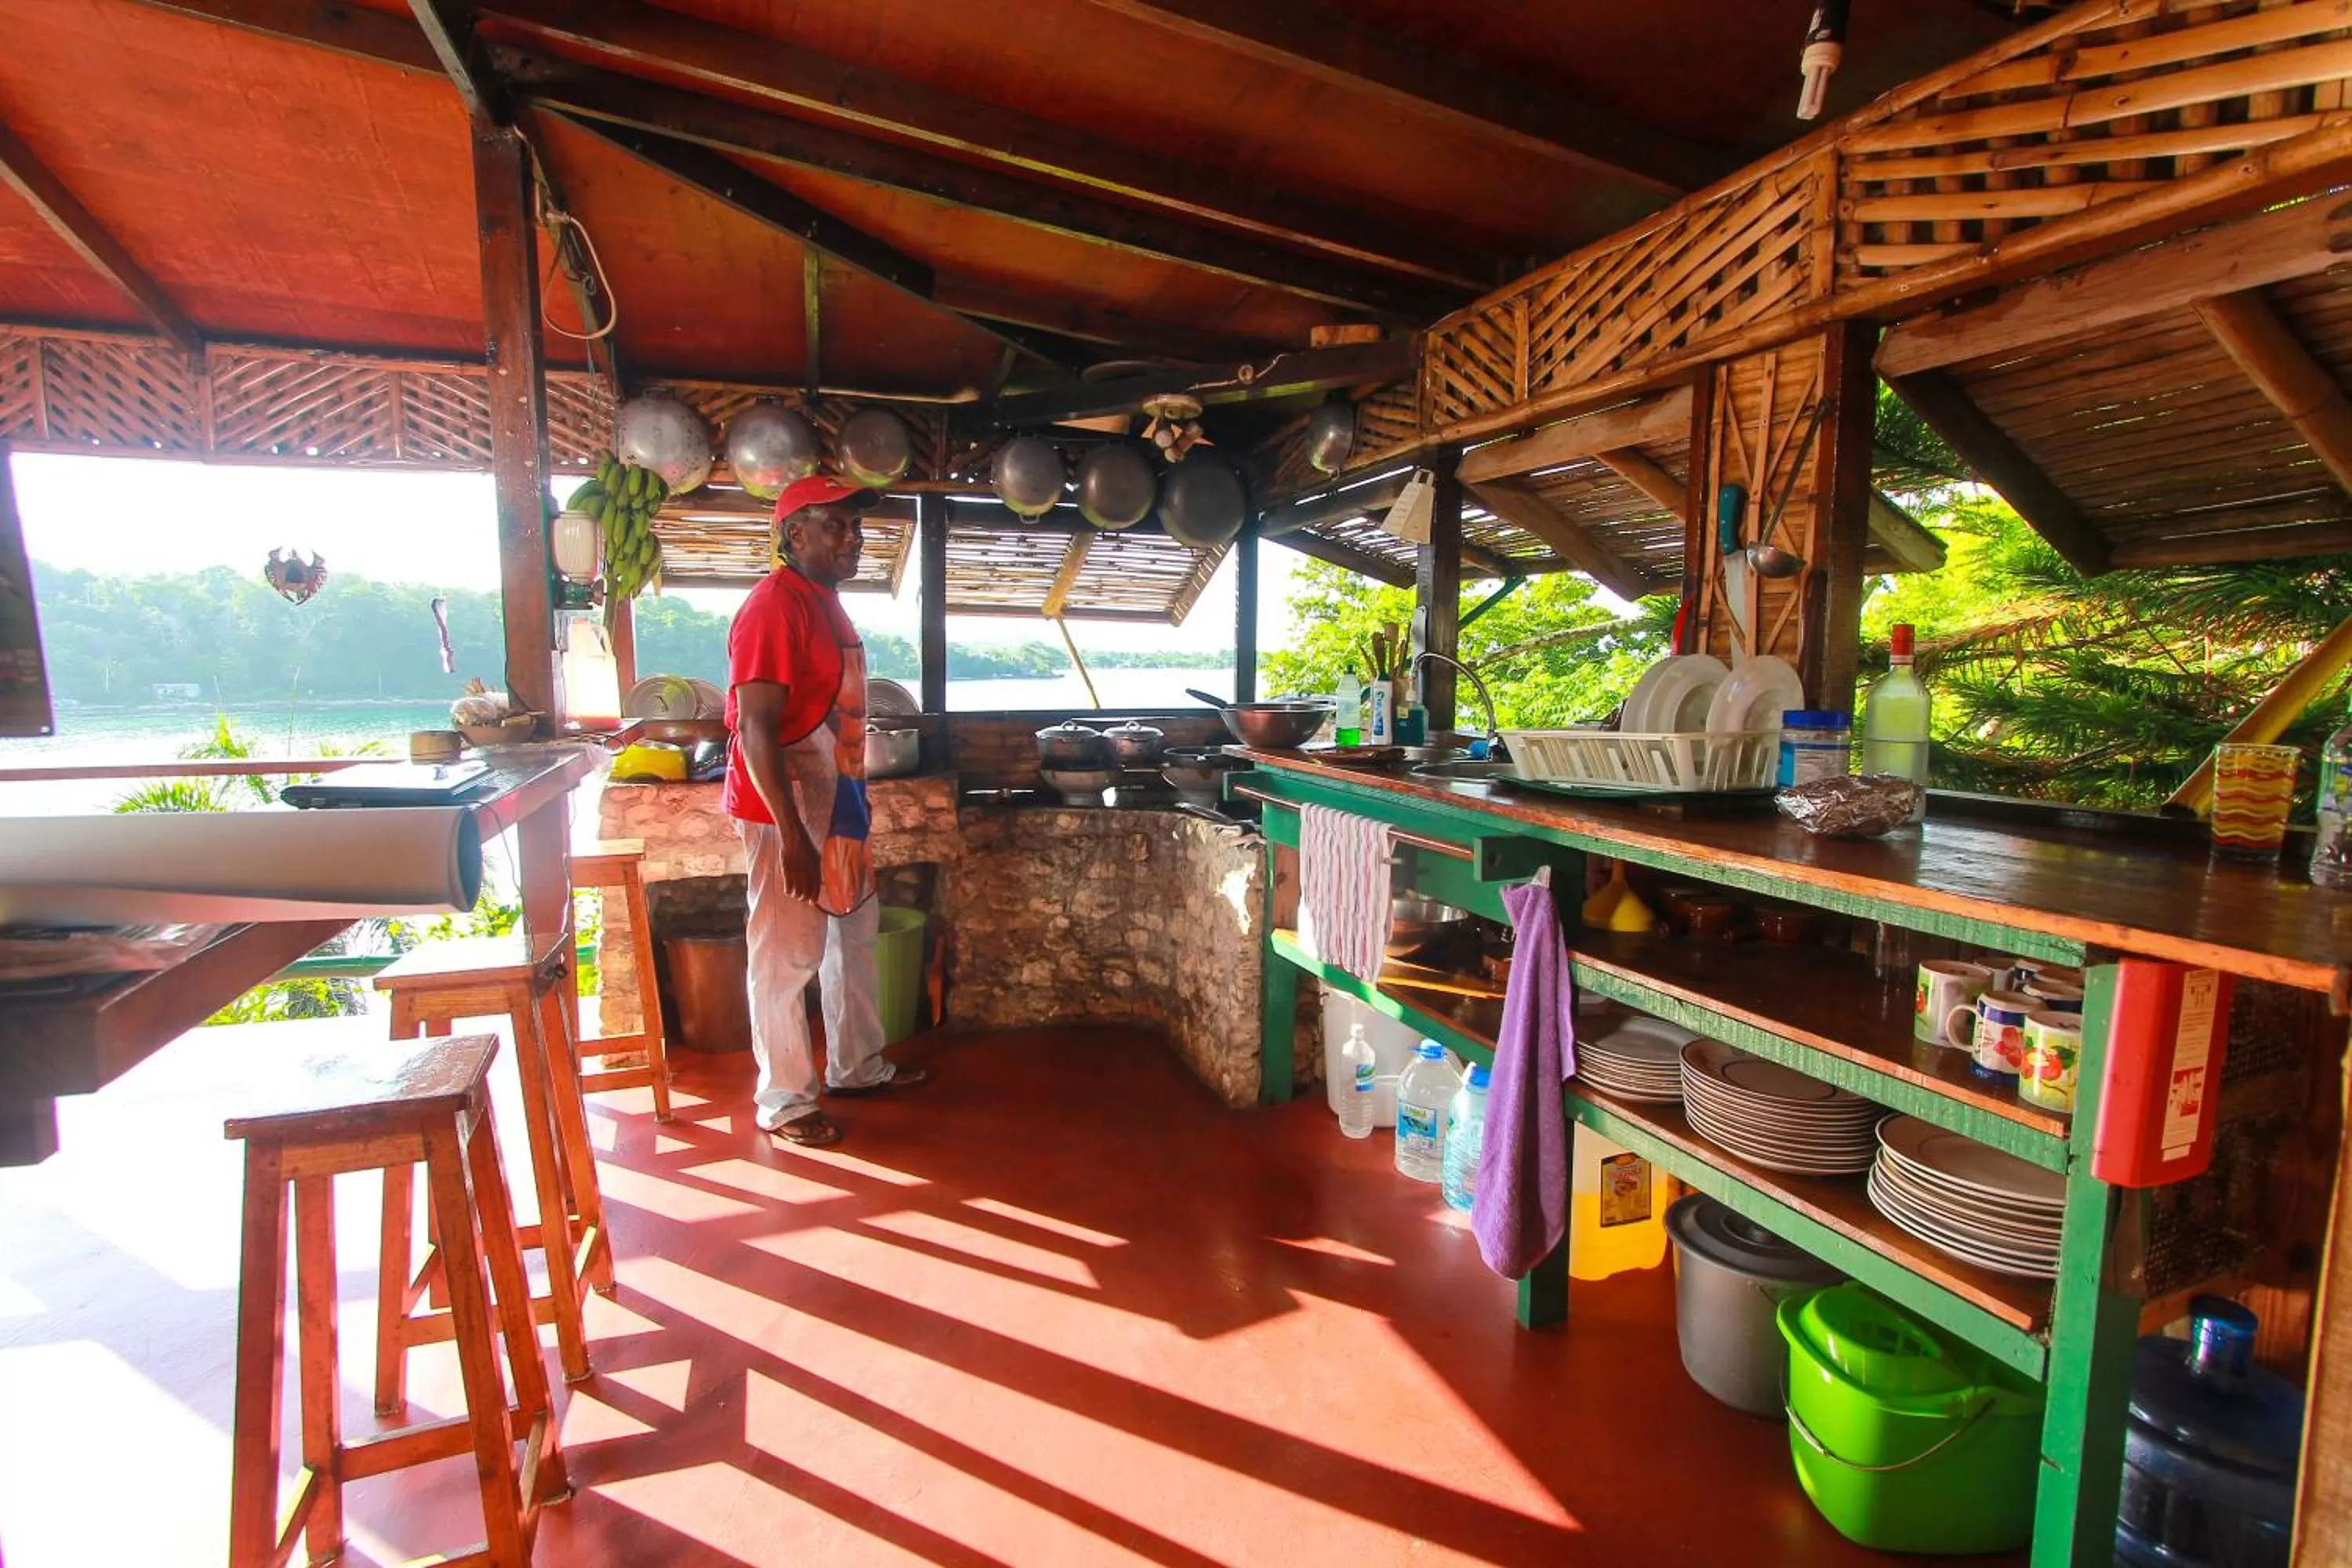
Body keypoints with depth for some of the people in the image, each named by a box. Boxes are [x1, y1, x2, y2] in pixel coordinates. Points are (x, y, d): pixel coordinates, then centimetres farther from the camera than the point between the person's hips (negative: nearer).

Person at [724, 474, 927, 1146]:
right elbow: (755, 730, -23)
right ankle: (783, 1101, 19)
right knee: (787, 955, 3)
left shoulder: (824, 600, 11)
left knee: (854, 933, 18)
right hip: (787, 812, -10)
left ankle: (857, 1065, 35)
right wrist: (793, 837, -25)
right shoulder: (775, 605, -18)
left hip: (834, 806, 10)